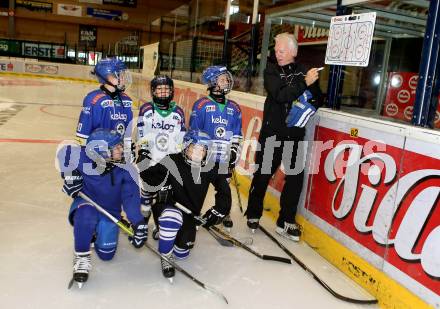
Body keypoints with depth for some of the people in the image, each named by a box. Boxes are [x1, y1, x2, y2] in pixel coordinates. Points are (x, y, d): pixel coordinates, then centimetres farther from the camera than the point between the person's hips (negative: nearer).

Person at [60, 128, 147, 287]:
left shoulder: (124, 170, -21)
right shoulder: (83, 159, -24)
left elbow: (131, 197, -25)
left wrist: (138, 222, -36)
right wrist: (69, 174, -15)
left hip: (110, 212, 2)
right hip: (86, 204, -1)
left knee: (106, 254, 0)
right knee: (86, 215, -39)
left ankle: (95, 232, 34)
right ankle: (81, 257, -17)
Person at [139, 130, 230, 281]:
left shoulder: (208, 168, -9)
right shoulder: (172, 162, -21)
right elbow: (148, 179, -21)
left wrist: (219, 209, -2)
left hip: (190, 214, 5)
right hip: (166, 206, -4)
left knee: (182, 253, 8)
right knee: (172, 217, -40)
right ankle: (165, 257, -14)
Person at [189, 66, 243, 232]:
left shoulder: (234, 108, 10)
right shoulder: (201, 105, -4)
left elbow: (237, 135, 14)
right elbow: (193, 132, -4)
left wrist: (234, 152, 6)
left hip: (224, 158, 3)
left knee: (223, 187, 0)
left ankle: (224, 214, 23)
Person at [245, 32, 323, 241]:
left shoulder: (305, 72, 6)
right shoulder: (271, 71, 0)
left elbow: (318, 99, 12)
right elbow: (279, 95, -19)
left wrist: (310, 106, -9)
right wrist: (304, 83, -24)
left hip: (295, 134, 2)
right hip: (271, 132, -2)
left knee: (295, 177, 2)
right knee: (262, 175, 5)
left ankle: (285, 222, 15)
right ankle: (253, 215, 24)